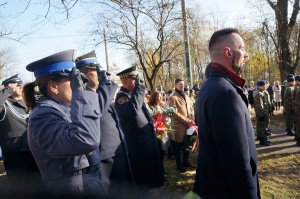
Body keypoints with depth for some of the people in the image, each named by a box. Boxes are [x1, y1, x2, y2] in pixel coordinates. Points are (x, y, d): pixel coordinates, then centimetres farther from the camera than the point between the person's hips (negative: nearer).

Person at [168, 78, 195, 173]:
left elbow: (191, 108, 16)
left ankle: (185, 161, 30)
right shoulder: (172, 97, -8)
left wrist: (191, 120, -1)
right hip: (179, 126, -7)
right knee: (178, 147, 3)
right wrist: (186, 121, -17)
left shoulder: (186, 96, 18)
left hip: (188, 125, 7)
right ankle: (179, 165, 14)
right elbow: (175, 113, -16)